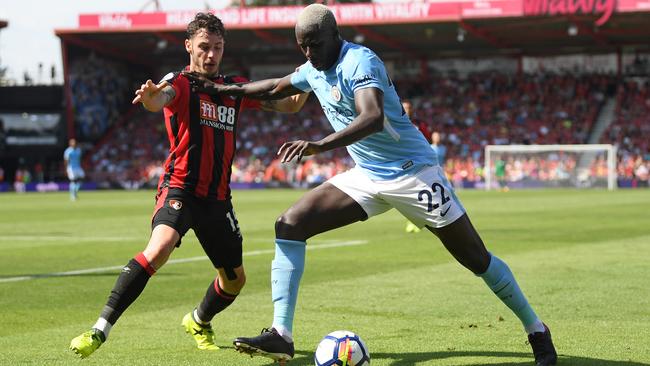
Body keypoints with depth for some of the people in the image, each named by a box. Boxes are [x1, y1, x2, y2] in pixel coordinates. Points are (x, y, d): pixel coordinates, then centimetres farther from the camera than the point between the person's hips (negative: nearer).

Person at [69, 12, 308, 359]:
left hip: (217, 197, 6)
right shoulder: (180, 82, -5)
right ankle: (99, 330, -30)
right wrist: (151, 96, -54)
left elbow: (285, 104, 15)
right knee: (159, 248, -32)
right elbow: (160, 100, -28)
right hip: (180, 187, -6)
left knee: (235, 279, 13)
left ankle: (199, 322, 45)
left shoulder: (234, 87, 12)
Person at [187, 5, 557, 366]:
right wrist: (224, 90, 23)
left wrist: (319, 146, -49)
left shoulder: (359, 62, -21)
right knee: (290, 224, -8)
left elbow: (373, 118, -39)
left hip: (412, 172, -8)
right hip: (367, 176, 8)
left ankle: (537, 332, 15)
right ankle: (281, 335, -12)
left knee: (476, 257, -3)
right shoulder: (313, 70, 5)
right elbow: (275, 88, 27)